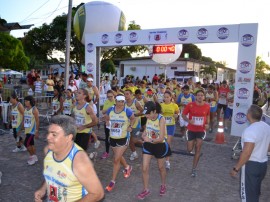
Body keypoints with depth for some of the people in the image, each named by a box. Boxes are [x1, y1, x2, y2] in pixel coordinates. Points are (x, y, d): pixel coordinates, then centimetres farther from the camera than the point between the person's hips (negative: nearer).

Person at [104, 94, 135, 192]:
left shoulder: (127, 111, -14)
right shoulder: (110, 110, -5)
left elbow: (133, 118, 5)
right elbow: (106, 118, 14)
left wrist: (130, 127, -7)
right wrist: (108, 123, -4)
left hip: (123, 138, -5)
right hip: (113, 138, 5)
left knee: (116, 160, -6)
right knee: (118, 157, 23)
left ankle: (112, 181, 8)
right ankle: (127, 167, 52)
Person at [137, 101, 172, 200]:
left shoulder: (161, 119, -25)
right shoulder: (148, 118, -7)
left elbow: (161, 139, -27)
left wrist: (150, 140, -19)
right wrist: (144, 134, -8)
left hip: (160, 146, -4)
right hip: (148, 145, 5)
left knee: (161, 167, 17)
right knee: (145, 168, 2)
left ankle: (163, 185, 45)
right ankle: (146, 190, 21)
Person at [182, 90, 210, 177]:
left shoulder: (207, 106, -5)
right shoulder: (190, 105, -12)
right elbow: (183, 115, -3)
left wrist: (207, 124, -3)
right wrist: (189, 120, -22)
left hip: (201, 130, 1)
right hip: (191, 130, -1)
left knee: (198, 150, 0)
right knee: (189, 150, 4)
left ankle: (194, 169, 14)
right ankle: (193, 143, 42)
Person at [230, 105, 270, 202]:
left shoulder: (250, 130, -26)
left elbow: (246, 153, -26)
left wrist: (236, 168, -17)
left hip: (251, 165, -8)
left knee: (248, 194, 6)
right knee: (255, 191, 26)